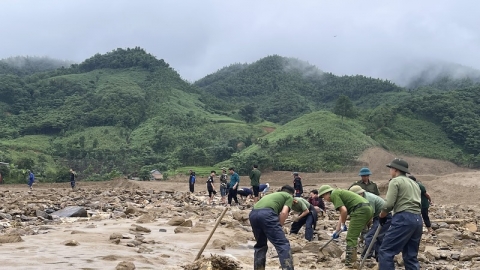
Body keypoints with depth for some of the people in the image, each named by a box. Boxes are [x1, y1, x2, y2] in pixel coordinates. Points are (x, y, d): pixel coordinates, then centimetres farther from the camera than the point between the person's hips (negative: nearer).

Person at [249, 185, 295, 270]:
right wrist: (279, 228, 12)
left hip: (253, 214, 7)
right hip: (266, 213, -7)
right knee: (283, 245, -4)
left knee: (260, 245, 24)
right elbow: (283, 213, 5)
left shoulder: (274, 194, 42)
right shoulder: (289, 197, 23)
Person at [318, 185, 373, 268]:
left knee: (351, 238, -7)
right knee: (353, 236, 19)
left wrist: (343, 225, 4)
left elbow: (344, 211, -13)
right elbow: (342, 214, 34)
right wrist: (337, 231, 36)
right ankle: (352, 260, 23)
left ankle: (350, 264, -10)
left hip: (360, 210, -10)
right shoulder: (339, 193, 28)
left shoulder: (334, 194, -1)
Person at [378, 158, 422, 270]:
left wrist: (382, 215, 7)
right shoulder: (414, 183, 26)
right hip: (418, 220, 9)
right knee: (411, 255, 13)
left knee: (386, 251, -6)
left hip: (403, 218, -9)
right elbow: (416, 203, 20)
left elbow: (389, 204, -11)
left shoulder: (395, 181, 0)